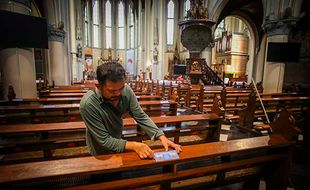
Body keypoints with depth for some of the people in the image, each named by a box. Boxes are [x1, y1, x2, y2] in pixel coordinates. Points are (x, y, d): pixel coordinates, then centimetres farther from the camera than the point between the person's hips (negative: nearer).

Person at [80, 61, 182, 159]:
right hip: (102, 154, -4)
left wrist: (162, 137, -23)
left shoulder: (126, 91, -19)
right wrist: (134, 146, -34)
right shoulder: (88, 104, -30)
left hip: (118, 141, 5)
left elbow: (141, 117, -12)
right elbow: (104, 140, -24)